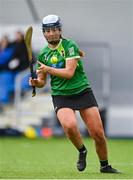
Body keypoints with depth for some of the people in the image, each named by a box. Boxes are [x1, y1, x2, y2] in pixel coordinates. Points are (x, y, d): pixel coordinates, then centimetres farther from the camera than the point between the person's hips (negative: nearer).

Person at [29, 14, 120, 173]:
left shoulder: (69, 45, -6)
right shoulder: (43, 54, 7)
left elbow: (69, 72, -16)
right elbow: (42, 81, 16)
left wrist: (48, 69, -21)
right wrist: (36, 82, -6)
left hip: (83, 92, -1)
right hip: (61, 96, 2)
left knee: (98, 134, -5)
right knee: (69, 125, -29)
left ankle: (104, 165, 19)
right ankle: (82, 151, 1)